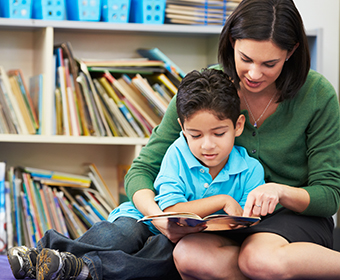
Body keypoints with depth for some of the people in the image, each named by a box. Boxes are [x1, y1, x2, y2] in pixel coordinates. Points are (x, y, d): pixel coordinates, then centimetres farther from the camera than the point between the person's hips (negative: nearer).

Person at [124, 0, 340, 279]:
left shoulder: (317, 95, -11)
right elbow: (142, 170, -4)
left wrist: (280, 191, -27)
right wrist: (158, 216, -27)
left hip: (296, 216, -3)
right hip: (225, 219, 3)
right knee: (189, 256, -34)